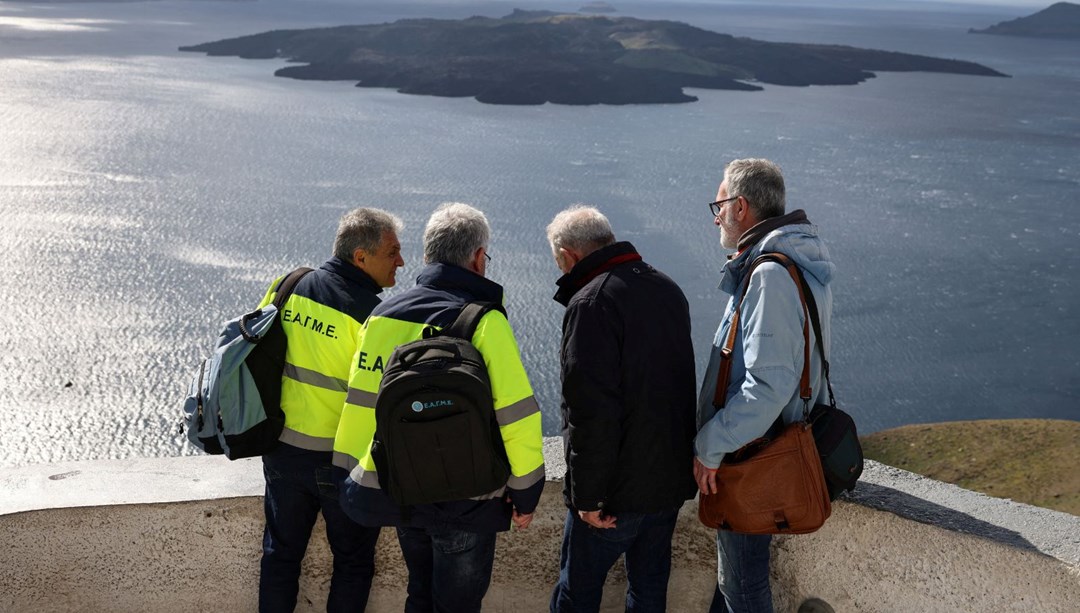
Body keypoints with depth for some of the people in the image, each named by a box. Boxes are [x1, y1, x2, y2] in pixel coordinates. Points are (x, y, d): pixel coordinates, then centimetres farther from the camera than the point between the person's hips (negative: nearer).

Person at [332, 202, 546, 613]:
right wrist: (526, 495, -5)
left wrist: (357, 477, 14)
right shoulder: (483, 322, -17)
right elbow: (517, 416, -18)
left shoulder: (382, 315, -1)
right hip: (465, 502, -5)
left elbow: (359, 404, 3)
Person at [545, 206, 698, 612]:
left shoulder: (591, 303, -20)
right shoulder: (669, 290, 9)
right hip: (672, 478, 8)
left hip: (619, 488, -8)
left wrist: (589, 495, -19)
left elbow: (592, 412, -25)